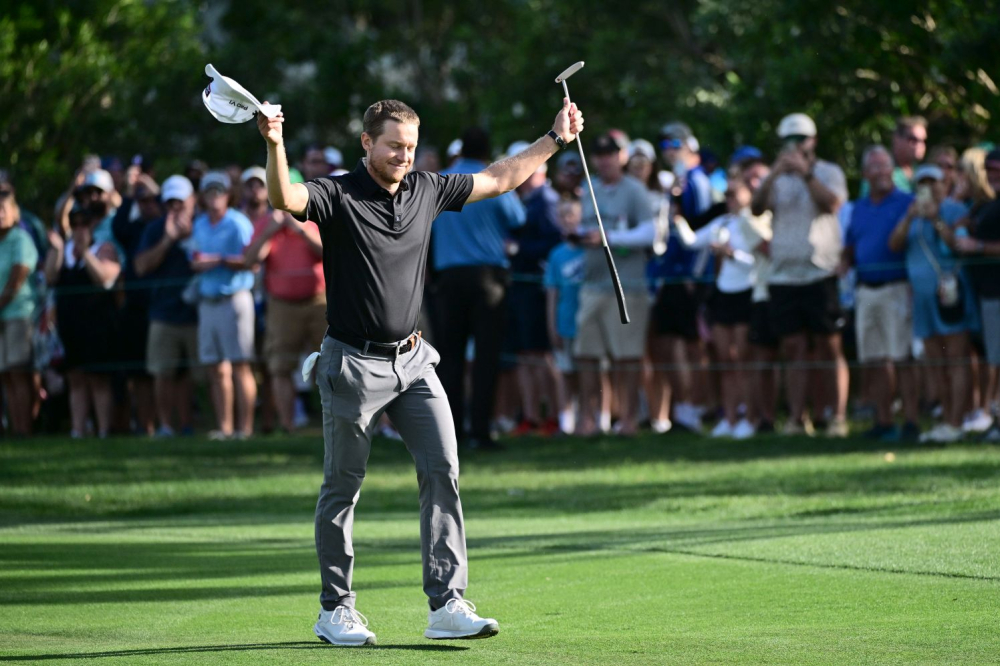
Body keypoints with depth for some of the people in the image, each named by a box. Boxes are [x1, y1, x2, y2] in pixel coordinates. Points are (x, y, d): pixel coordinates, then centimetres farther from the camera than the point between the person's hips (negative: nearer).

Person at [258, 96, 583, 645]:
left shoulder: (427, 190, 6)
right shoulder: (337, 196, -10)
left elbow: (499, 179, 20)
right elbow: (285, 198, -31)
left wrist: (555, 139, 21)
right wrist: (275, 145, -49)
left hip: (412, 361, 5)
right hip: (354, 363, -5)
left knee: (442, 470, -6)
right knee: (342, 487, 4)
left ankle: (446, 604, -5)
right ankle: (335, 610, 15)